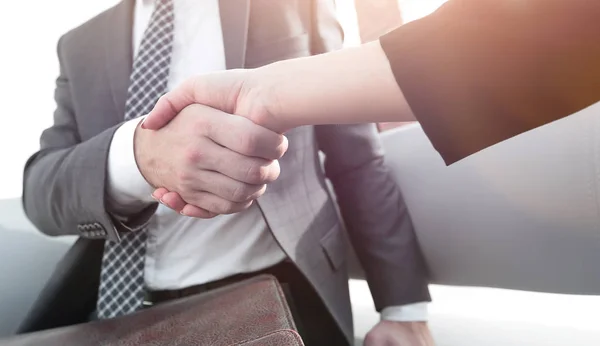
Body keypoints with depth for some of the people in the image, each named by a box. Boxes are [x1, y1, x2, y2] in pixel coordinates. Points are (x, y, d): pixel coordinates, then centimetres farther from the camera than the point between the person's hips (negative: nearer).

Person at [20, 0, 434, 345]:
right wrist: (136, 154, -29)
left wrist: (404, 304, -5)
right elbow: (41, 188, -6)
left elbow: (358, 156, -2)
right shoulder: (81, 46, 6)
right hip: (130, 307, 3)